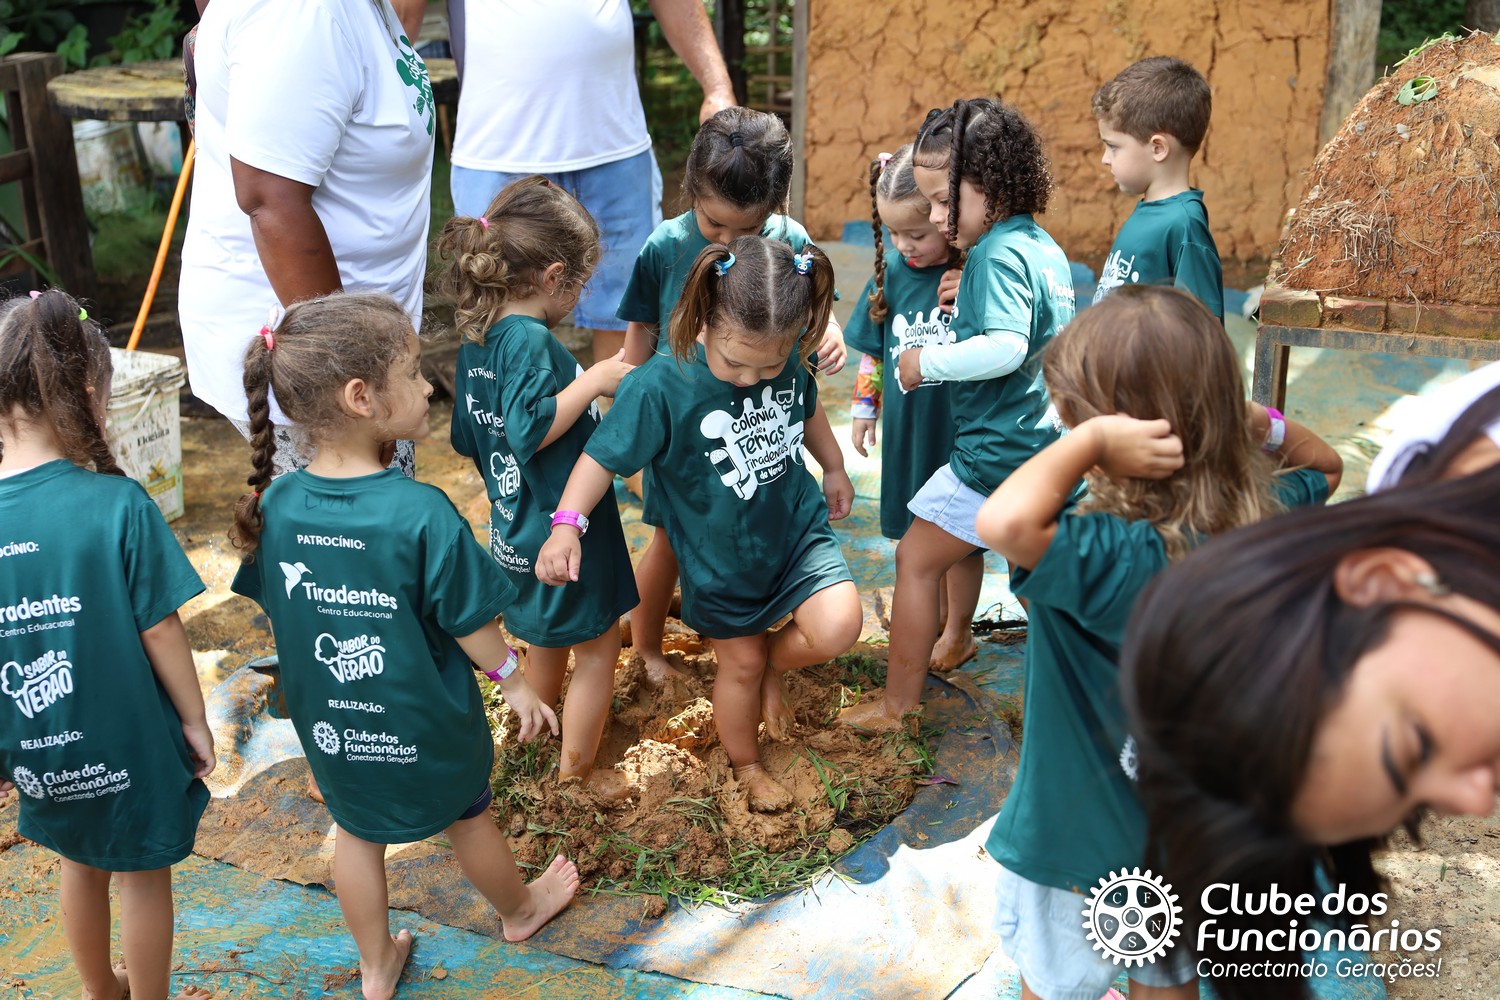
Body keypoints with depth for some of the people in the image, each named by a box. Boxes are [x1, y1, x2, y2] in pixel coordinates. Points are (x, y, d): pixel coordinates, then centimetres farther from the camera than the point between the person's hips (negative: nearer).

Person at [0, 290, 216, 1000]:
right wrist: (194, 721, -3)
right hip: (129, 743, -4)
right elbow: (159, 631, -18)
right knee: (142, 874, 18)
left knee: (80, 861, 27)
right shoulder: (118, 505, -24)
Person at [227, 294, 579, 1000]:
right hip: (425, 722, -3)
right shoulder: (421, 514, -31)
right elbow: (470, 624, -20)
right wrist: (515, 684, -2)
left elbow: (279, 610, -2)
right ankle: (519, 910, 51)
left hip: (328, 722, 3)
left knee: (357, 830, 24)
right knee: (464, 815, 23)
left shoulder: (275, 505, -16)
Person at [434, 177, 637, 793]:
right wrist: (593, 381, -25)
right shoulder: (530, 341, -23)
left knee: (547, 641, 25)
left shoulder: (475, 342, 5)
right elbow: (531, 429, -31)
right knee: (598, 647, 8)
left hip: (516, 528, 9)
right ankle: (575, 776, 18)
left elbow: (468, 440, 13)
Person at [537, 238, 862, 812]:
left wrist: (833, 467, 20)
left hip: (797, 527, 3)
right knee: (739, 664, 13)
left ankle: (772, 665, 21)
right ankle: (745, 766, 42)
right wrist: (567, 524, -33)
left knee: (839, 627, -15)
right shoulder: (661, 387, -29)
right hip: (719, 558, -3)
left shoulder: (790, 360, -15)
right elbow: (604, 455, -21)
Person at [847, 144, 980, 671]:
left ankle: (958, 634, 32)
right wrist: (864, 407, 13)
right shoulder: (893, 272, -4)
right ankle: (935, 621, 40)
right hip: (906, 430, 5)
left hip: (960, 434, -4)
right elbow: (874, 347, 9)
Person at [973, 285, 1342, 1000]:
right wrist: (1256, 422, -10)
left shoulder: (1112, 558, -37)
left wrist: (1091, 441, -41)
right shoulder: (1262, 522, -15)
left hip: (1081, 846, -6)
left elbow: (1004, 520, -58)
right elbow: (1323, 466, 8)